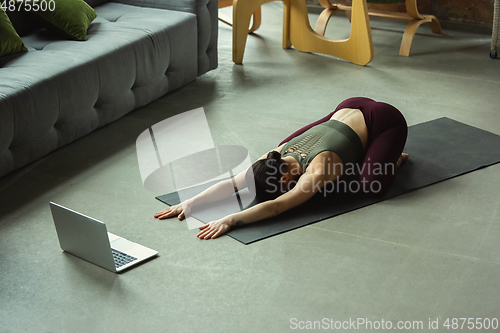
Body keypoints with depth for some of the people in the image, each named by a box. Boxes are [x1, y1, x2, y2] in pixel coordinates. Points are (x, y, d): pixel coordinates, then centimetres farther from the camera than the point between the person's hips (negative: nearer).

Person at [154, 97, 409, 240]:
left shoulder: (316, 172, -37)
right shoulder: (276, 157, -18)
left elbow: (276, 207, -48)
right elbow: (232, 184, -24)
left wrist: (230, 220, -57)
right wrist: (190, 202, -36)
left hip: (384, 120, -7)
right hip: (350, 108, 7)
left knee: (372, 186, -29)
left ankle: (393, 158, 5)